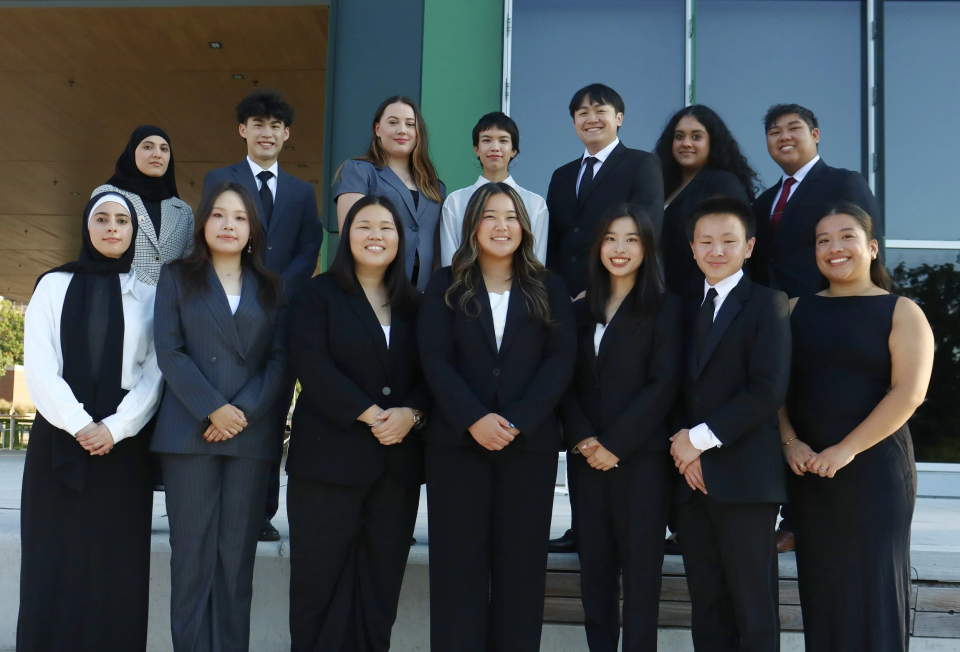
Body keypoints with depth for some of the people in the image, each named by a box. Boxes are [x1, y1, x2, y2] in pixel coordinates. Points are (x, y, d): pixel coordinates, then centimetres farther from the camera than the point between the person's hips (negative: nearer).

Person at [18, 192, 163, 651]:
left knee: (117, 565, 0)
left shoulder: (148, 296, 9)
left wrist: (114, 427, -12)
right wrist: (79, 424, -12)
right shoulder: (54, 285, 8)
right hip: (58, 439, 0)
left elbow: (154, 374, 1)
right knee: (55, 559, 0)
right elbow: (39, 365, -2)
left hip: (124, 443, 0)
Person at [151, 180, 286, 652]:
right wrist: (213, 409, -13)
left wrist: (245, 410, -11)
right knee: (192, 550, -1)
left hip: (252, 435, 1)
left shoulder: (270, 288, 14)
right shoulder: (177, 278, 10)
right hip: (189, 433, -1)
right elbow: (169, 352, -1)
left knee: (237, 553, 2)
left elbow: (279, 359, 5)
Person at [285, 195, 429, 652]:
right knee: (320, 574, 1)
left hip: (398, 457, 4)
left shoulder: (413, 303, 14)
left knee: (381, 577, 5)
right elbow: (311, 364, -9)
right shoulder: (320, 293, 3)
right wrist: (368, 414, -16)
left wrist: (410, 414, -12)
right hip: (329, 455, -3)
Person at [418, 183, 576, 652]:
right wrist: (474, 419, -16)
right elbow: (434, 358, -3)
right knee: (459, 564, 2)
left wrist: (516, 421, -14)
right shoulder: (446, 286, 8)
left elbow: (561, 360, -1)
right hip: (457, 441, 0)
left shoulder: (549, 289, 9)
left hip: (530, 442, 1)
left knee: (520, 564, 4)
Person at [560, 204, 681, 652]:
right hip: (588, 457, 4)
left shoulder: (664, 309, 1)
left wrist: (615, 443, -14)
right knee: (594, 565, 6)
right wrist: (582, 437, -9)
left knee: (640, 565, 0)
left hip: (641, 455, -4)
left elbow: (663, 384, -9)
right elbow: (567, 383, 7)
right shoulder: (580, 311, 13)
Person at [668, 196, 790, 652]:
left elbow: (768, 390, -12)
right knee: (706, 604, 10)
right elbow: (681, 390, 15)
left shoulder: (766, 303, -2)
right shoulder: (689, 309, 18)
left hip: (744, 477, -6)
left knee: (753, 603, 0)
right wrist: (684, 444, -3)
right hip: (692, 477, 6)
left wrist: (702, 438, -12)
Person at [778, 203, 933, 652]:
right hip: (808, 469, 4)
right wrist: (789, 441, -8)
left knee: (873, 581, 2)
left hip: (873, 466, -3)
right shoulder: (798, 310, 10)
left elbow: (908, 393, -12)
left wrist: (847, 449, -18)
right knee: (820, 581, 7)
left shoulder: (901, 313, -1)